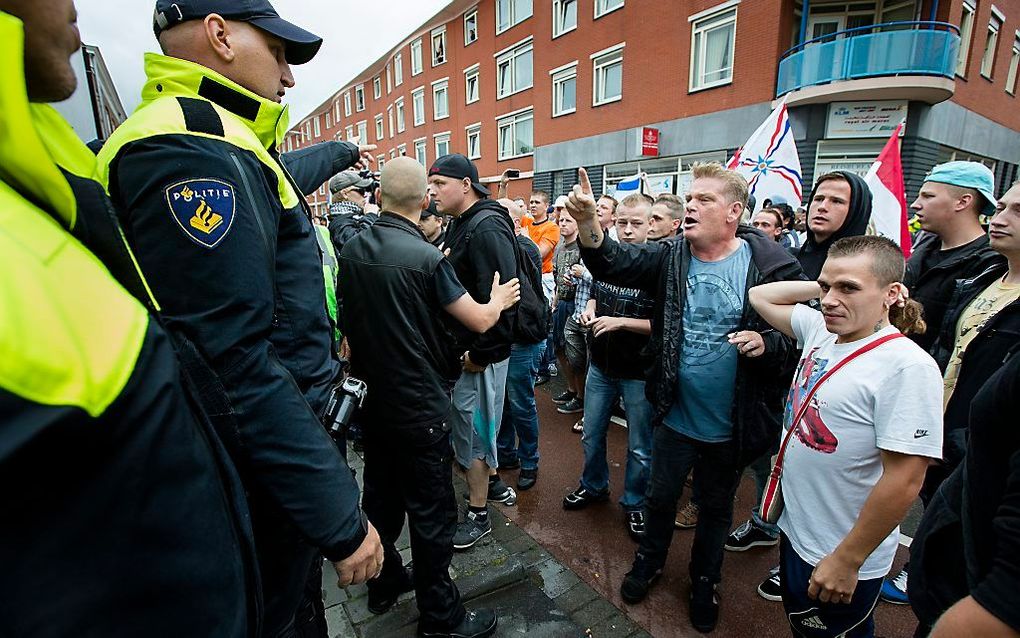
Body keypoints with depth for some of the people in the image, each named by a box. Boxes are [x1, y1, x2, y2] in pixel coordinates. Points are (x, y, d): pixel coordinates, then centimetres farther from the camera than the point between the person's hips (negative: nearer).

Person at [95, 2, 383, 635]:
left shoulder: (214, 141, 12)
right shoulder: (188, 149, -22)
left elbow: (284, 178, 36)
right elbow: (236, 364, -30)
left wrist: (345, 151, 53)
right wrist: (342, 518, -26)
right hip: (263, 465, -10)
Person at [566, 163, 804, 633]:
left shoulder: (772, 266, -14)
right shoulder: (669, 257, -6)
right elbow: (611, 264, -19)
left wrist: (767, 344, -28)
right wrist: (587, 221, -37)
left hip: (731, 423, -1)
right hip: (674, 414, 2)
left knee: (717, 507, 22)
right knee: (661, 496, 21)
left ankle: (704, 580, 49)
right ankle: (649, 560, 50)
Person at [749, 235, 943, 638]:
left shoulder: (907, 366, -25)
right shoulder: (820, 331, -3)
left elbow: (903, 481, -25)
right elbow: (761, 296, 10)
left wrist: (847, 561, -19)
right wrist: (823, 285, -4)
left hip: (840, 560, -7)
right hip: (794, 530, 7)